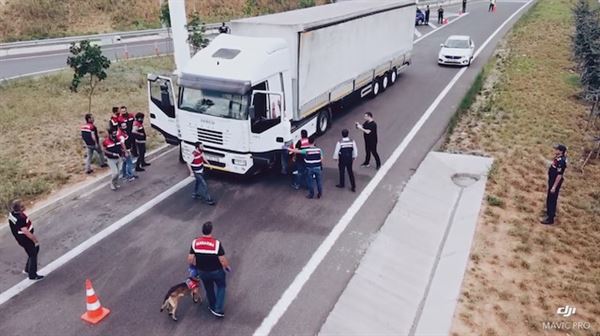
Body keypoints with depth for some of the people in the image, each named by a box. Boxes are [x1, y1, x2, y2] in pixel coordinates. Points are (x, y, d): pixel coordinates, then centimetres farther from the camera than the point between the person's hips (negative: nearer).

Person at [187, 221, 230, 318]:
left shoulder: (195, 242, -18)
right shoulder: (216, 243, -27)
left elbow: (190, 260, -12)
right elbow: (223, 261, -23)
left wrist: (196, 265, 9)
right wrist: (227, 266, -2)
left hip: (202, 272, 3)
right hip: (216, 271, -3)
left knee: (209, 289, 28)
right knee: (221, 286, 25)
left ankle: (213, 307, 48)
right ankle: (218, 310, 21)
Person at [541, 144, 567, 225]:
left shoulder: (561, 161, -28)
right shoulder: (558, 157, 2)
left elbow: (559, 175, -27)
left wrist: (554, 186, -24)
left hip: (556, 182, -10)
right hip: (552, 180, 10)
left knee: (552, 199, -1)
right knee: (550, 198, 24)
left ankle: (550, 218, 7)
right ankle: (550, 212, 43)